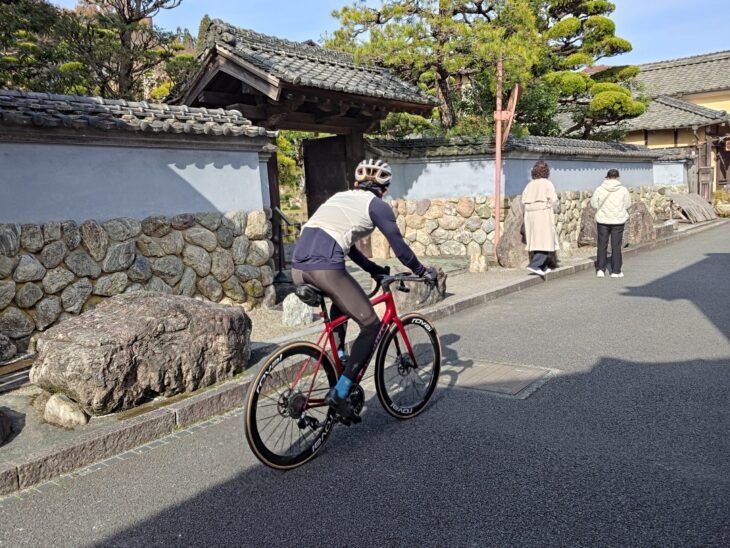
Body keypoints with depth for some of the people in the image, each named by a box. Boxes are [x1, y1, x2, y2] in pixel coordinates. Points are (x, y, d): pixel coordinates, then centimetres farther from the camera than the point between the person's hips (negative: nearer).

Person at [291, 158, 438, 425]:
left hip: (298, 265, 8)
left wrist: (375, 269, 42)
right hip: (325, 267, -8)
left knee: (341, 305, 36)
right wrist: (422, 272, 25)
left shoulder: (340, 197, 30)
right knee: (371, 325, 4)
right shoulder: (377, 205, 10)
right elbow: (399, 246, 10)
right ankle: (340, 393, -2)